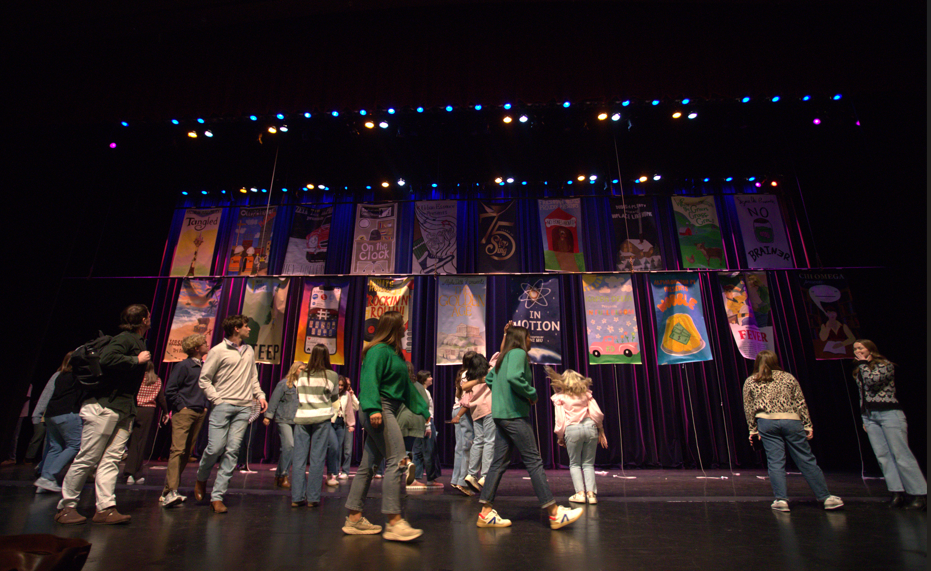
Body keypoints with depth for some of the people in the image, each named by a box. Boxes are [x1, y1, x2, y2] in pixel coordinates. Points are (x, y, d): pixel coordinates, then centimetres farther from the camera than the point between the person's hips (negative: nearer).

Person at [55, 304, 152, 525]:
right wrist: (137, 360, -18)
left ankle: (105, 508, 6)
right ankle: (66, 506, 16)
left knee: (111, 459, 5)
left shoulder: (139, 342, 17)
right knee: (87, 459, 1)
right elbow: (107, 360, -29)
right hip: (103, 407, -8)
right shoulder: (124, 339, -11)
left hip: (124, 411, 8)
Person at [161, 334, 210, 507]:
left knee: (186, 453, 9)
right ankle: (171, 492, -13)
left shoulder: (205, 366, 11)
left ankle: (167, 492, 19)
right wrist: (180, 407, -10)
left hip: (199, 414, 7)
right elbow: (170, 390, -8)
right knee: (178, 449, -13)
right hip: (184, 413, -7)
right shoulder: (183, 366, -7)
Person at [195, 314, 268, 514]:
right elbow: (204, 379, -1)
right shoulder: (218, 351, -2)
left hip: (244, 408, 4)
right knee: (215, 447, -4)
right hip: (222, 406, -4)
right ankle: (201, 478, 28)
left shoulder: (249, 351, 15)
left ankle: (217, 497, 7)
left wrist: (260, 395, 8)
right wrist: (217, 399, -9)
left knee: (232, 450, 0)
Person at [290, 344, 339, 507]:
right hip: (322, 418, -2)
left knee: (298, 458, 8)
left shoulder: (301, 375, 4)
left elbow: (298, 394, 11)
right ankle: (313, 498, 9)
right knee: (317, 458, 4)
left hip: (301, 418, 3)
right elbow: (334, 397, 7)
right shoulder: (332, 375, -4)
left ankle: (297, 497, 12)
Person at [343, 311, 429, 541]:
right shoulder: (378, 351, -9)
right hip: (379, 411, -10)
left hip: (386, 412, 10)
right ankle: (394, 522, -8)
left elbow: (407, 386, 24)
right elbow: (370, 380, -19)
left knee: (369, 464, 11)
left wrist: (422, 408, 24)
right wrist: (373, 408, -29)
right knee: (396, 460, -12)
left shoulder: (395, 354, 21)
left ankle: (354, 518, 18)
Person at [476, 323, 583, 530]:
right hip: (515, 414, -9)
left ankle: (486, 513, 11)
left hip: (501, 415, 9)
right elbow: (514, 377, -26)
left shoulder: (503, 357, 18)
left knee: (499, 462, 9)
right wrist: (532, 394, -13)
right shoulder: (518, 353, -9)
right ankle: (555, 513, 3)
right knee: (533, 461, -4)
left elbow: (489, 379, 26)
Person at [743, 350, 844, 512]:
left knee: (775, 462, 4)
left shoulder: (750, 382, 8)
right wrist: (808, 425, 11)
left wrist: (753, 429, 13)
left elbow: (748, 408, 7)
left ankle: (781, 499, 3)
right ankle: (825, 497, 19)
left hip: (766, 423, -1)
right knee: (807, 460, 10)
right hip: (791, 421, 1)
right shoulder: (788, 377, 11)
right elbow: (800, 403, 7)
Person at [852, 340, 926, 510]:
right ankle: (897, 493, 2)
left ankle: (920, 494, 1)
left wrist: (863, 363, -6)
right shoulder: (859, 372, 18)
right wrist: (864, 419, 18)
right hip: (869, 416, 6)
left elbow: (873, 381, -19)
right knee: (883, 456, 1)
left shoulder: (885, 364, -1)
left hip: (889, 413, -6)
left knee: (901, 454, -6)